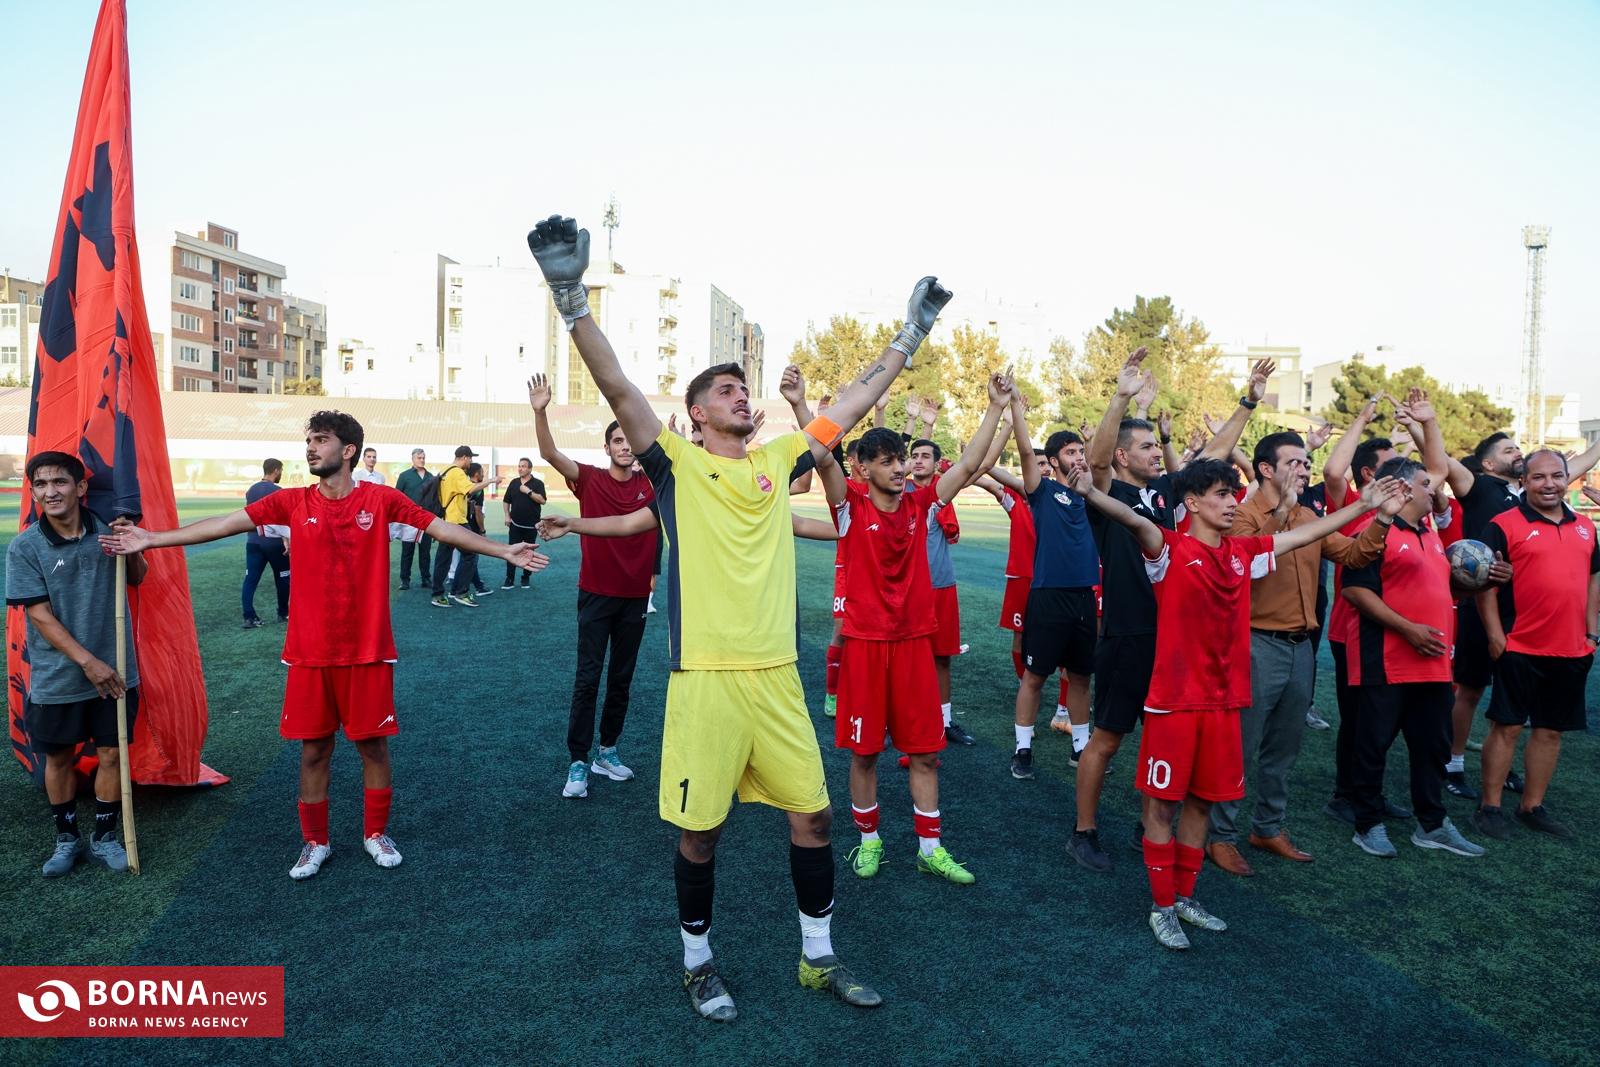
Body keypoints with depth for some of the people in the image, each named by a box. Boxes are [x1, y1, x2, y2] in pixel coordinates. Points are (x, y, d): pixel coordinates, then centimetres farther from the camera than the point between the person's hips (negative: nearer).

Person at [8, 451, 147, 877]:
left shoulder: (106, 530, -4)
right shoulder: (25, 548, -11)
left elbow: (136, 579, 11)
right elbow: (40, 614, -12)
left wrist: (131, 549, -11)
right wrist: (88, 661, -18)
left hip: (115, 672, 1)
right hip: (57, 679, -1)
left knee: (111, 753, 9)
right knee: (59, 758, 13)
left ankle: (104, 837, 26)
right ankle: (67, 838, 32)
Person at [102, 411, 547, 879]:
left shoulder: (380, 499, -4)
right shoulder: (293, 502, 1)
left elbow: (443, 528, -6)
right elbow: (225, 523, 1)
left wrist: (504, 550, -13)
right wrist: (153, 538, -3)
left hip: (368, 651, -1)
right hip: (310, 652, 2)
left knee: (373, 743, 9)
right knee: (313, 748, 10)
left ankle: (376, 834, 27)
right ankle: (315, 843, 27)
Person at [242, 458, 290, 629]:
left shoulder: (251, 490, 11)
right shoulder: (276, 491, -12)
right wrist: (286, 538, -20)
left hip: (253, 541, 6)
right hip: (273, 541, -6)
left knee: (251, 579, 2)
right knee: (282, 578, 10)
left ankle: (249, 617, -3)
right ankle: (283, 614, 19)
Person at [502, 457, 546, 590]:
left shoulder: (537, 483, -4)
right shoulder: (514, 482, 7)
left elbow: (542, 500, -17)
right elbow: (507, 501, 14)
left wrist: (528, 491, -21)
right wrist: (507, 516, 3)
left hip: (531, 525, -2)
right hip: (515, 524, 2)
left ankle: (525, 579, 18)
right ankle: (509, 579, -2)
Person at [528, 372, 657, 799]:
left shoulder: (652, 483, 2)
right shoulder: (590, 480, -5)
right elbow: (550, 453, -16)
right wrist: (540, 412, -31)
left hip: (636, 596, 3)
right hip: (597, 594, -3)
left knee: (622, 679, 13)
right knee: (587, 679, -2)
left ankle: (608, 751, 26)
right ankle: (577, 764, 4)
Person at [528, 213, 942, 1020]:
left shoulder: (777, 459, 11)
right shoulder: (678, 462, -1)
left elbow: (852, 405, 18)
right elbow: (618, 387, -13)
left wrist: (908, 337, 22)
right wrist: (573, 299, -24)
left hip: (777, 673, 5)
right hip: (706, 676, -4)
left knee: (813, 812, 11)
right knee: (700, 828, 7)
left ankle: (819, 958, 31)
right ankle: (698, 963, 31)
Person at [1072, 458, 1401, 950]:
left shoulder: (1243, 552, 9)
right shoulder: (1171, 549, -11)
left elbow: (1303, 535, 20)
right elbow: (1135, 521, -31)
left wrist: (1363, 505, 26)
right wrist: (1091, 493, -50)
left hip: (1223, 700, 6)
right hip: (1174, 700, -6)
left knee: (1201, 800, 15)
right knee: (1162, 803, 4)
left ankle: (1185, 897, 30)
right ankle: (1161, 907, 17)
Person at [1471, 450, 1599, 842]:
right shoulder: (1504, 525, -7)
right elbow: (1486, 582, -9)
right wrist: (1495, 634, -13)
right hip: (1520, 648, -5)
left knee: (1550, 730, 12)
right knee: (1506, 726, 0)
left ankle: (1533, 806, 23)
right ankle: (1490, 807, 9)